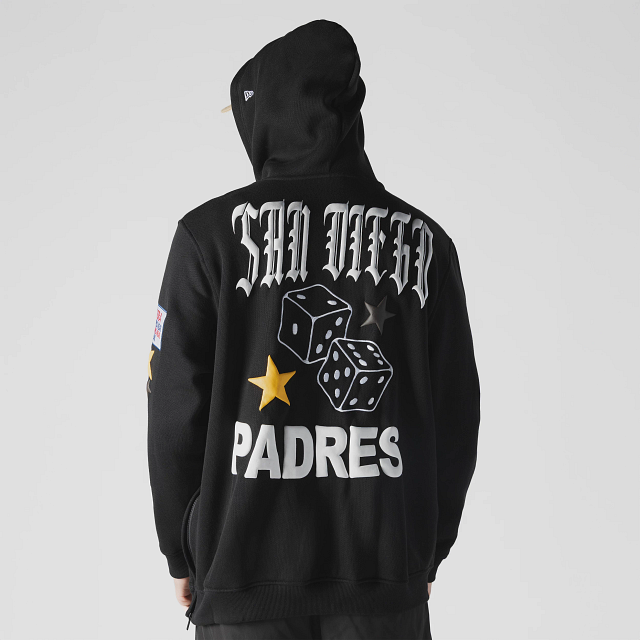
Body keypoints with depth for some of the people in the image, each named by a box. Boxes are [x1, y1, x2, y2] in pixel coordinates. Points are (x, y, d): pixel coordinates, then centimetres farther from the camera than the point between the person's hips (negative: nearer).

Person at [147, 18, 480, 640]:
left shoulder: (213, 232, -3)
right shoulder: (424, 241, 4)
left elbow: (175, 408, -3)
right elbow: (456, 413, 6)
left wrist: (182, 554, 9)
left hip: (246, 572, -2)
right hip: (387, 578, 2)